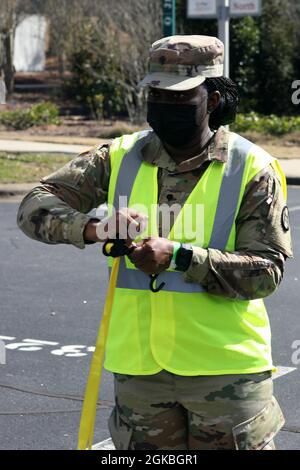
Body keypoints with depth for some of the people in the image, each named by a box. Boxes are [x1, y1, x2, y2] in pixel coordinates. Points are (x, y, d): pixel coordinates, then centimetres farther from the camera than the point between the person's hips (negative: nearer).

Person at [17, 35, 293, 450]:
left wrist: (180, 257, -25)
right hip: (138, 366, 3)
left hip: (226, 367, -3)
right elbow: (36, 207, -4)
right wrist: (92, 228, -25)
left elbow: (268, 268, -12)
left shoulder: (252, 169, -5)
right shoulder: (119, 159, 3)